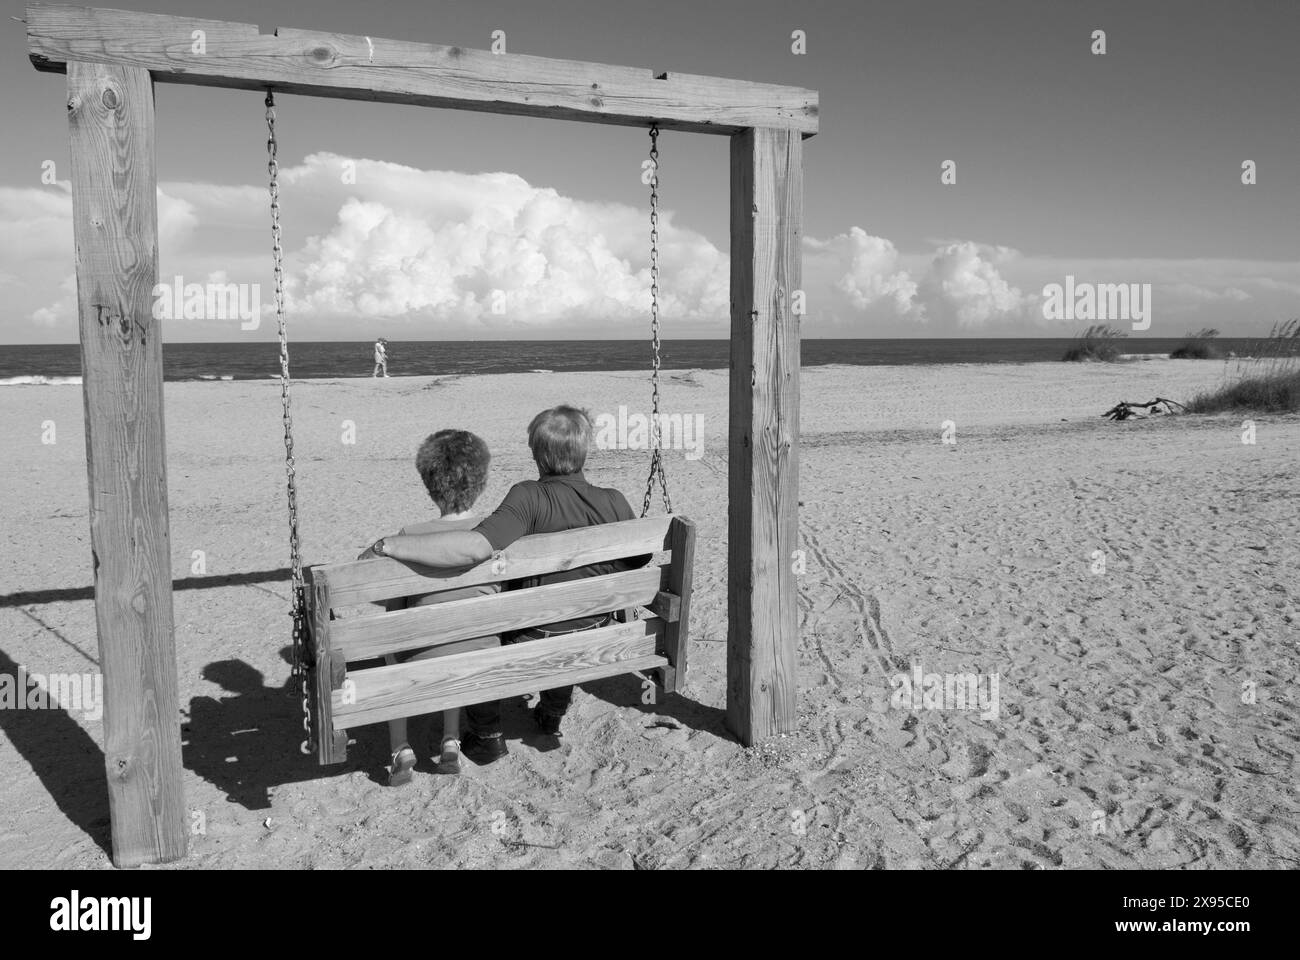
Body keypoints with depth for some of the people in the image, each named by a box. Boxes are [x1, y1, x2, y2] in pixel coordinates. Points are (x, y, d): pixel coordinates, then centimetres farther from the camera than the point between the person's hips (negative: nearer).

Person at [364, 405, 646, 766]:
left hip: (534, 644, -4)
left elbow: (474, 548, -40)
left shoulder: (530, 498, -26)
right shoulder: (615, 502, -12)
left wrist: (389, 544, -34)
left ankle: (487, 736, 30)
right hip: (595, 640, 5)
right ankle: (553, 713, 51)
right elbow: (642, 559, 1)